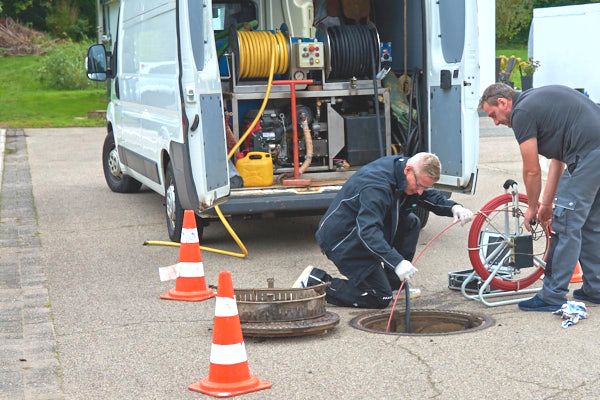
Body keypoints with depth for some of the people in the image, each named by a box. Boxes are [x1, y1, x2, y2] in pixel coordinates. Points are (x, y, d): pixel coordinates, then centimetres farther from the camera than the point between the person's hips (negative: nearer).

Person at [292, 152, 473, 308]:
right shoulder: (377, 186, -31)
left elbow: (432, 198, 11)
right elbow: (367, 231, -41)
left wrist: (453, 207, -10)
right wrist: (397, 262, -51)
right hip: (341, 240, -9)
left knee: (411, 223, -1)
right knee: (380, 298, -9)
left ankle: (392, 284, 7)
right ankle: (316, 282, -2)